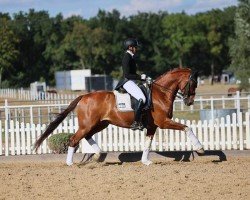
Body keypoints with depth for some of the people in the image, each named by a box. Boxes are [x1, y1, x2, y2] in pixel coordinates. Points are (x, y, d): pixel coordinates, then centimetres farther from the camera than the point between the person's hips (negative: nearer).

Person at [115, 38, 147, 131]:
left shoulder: (131, 57, 18)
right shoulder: (127, 57, -13)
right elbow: (127, 75, -20)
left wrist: (142, 78, 13)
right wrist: (140, 77, -17)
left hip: (131, 82, 11)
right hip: (127, 82, -11)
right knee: (142, 99, -26)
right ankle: (136, 122, -28)